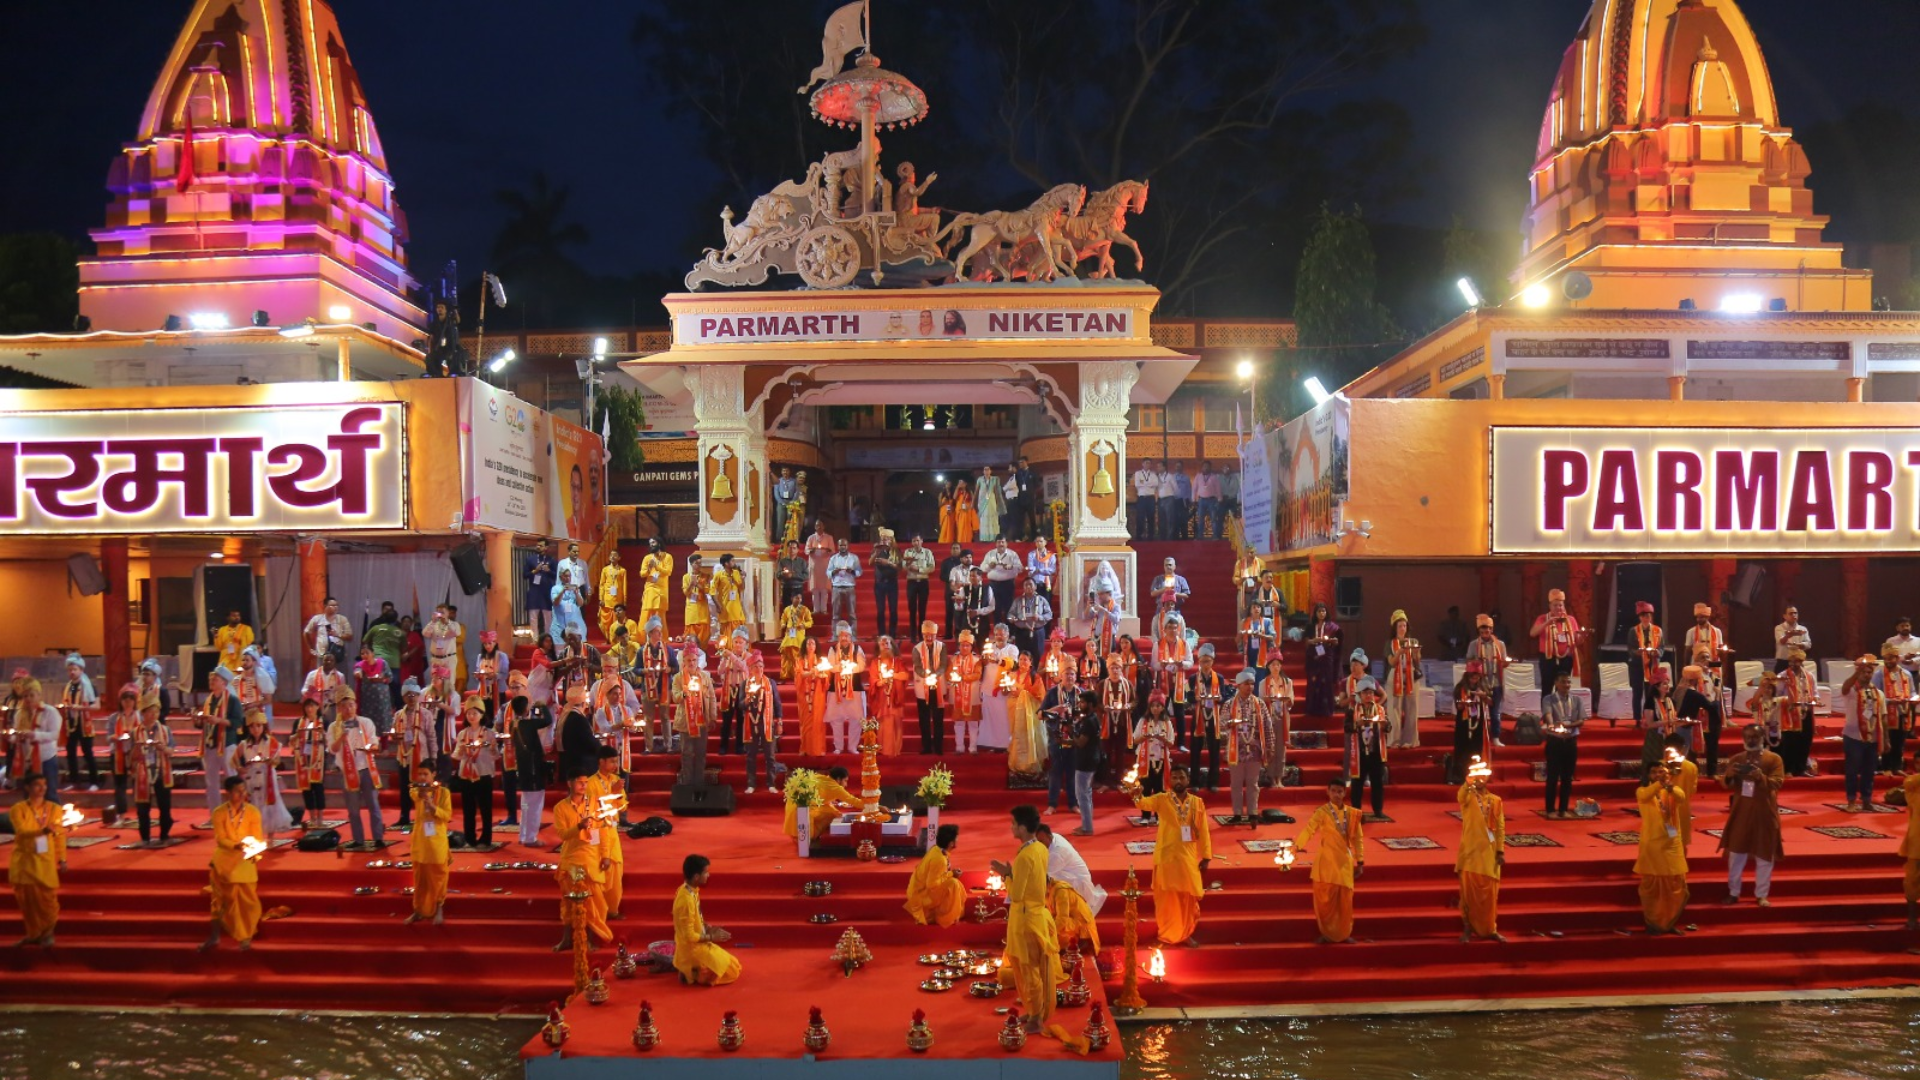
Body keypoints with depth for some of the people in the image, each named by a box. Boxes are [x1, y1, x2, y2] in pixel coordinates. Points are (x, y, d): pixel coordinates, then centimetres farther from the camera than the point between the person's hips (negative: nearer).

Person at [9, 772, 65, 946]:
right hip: (24, 861, 0)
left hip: (46, 861, 1)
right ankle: (34, 934, 16)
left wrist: (62, 859, 3)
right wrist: (43, 830, -37)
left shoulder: (54, 808, 3)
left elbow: (60, 836, 5)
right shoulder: (18, 809, -4)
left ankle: (47, 934, 11)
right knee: (27, 898, 2)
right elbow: (21, 830, -20)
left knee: (47, 897, -4)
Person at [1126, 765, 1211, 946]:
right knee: (1167, 897, 5)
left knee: (1189, 898, 9)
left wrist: (1206, 856, 0)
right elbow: (1145, 803, -26)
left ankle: (1186, 934, 23)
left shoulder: (1197, 802, 2)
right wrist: (1137, 796, -49)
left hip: (1189, 858, 2)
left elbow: (1203, 831, 4)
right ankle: (1166, 935, 17)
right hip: (1166, 857, -2)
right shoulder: (1162, 799, -5)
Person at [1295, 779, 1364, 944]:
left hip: (1345, 862, 3)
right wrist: (1295, 847, -36)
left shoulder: (1352, 814, 4)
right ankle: (1326, 933, 16)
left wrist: (1360, 862, 10)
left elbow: (1358, 839, 12)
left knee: (1345, 901, 7)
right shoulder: (1322, 812, -8)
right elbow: (1308, 830, -22)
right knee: (1325, 900, 1)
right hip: (1327, 862, -3)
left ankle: (1343, 934, 22)